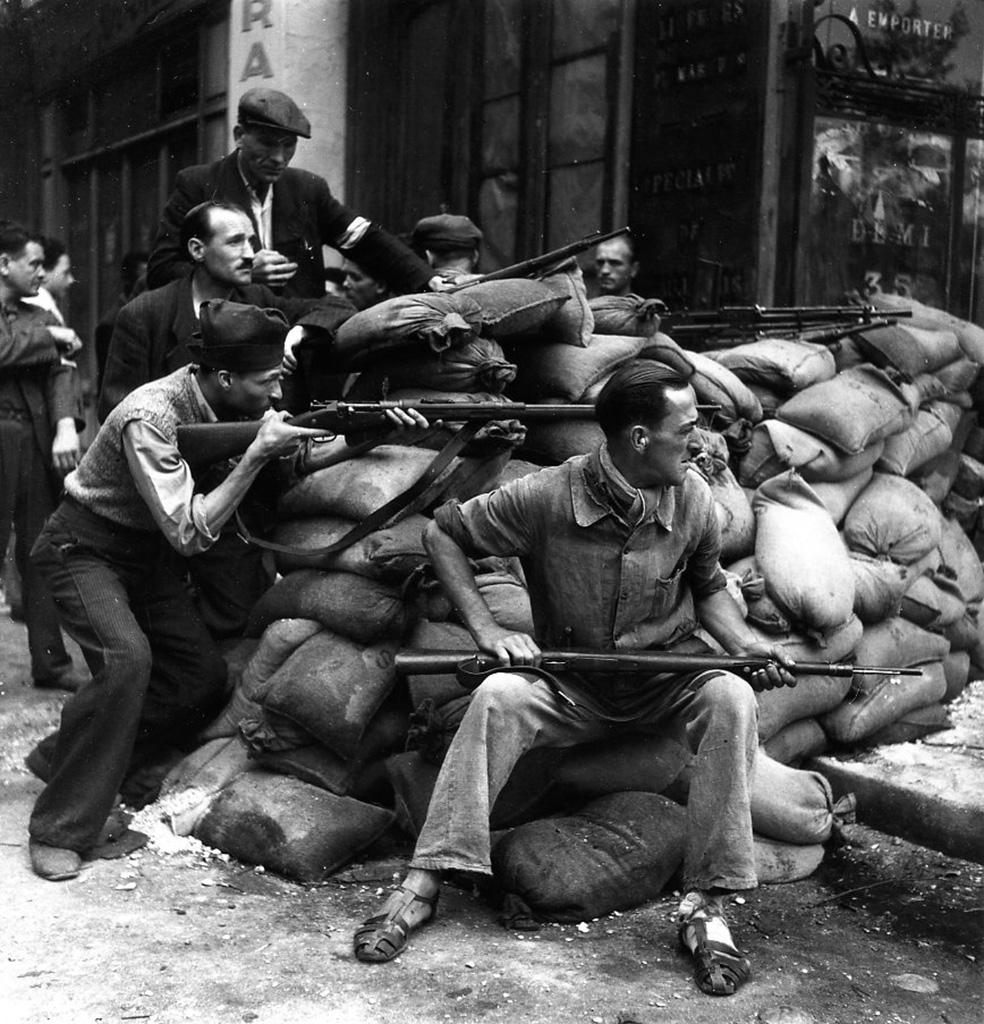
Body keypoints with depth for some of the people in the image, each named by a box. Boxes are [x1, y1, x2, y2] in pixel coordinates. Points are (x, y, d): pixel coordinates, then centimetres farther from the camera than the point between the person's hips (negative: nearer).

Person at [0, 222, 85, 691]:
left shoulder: (39, 316, 17)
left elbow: (60, 372, 4)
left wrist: (66, 425, -12)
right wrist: (50, 336, -4)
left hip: (40, 445, 5)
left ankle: (50, 660, 14)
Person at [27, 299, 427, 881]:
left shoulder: (237, 404, -9)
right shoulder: (150, 418, -30)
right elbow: (190, 533, -32)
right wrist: (257, 454, -34)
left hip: (147, 554, 8)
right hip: (85, 547, -7)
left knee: (205, 678, -1)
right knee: (127, 659, -30)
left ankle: (65, 756, 16)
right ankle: (60, 830, -17)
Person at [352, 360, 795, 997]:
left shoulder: (693, 499, -7)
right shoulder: (546, 497, -17)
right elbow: (443, 535, -4)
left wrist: (748, 645, -8)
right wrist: (487, 630, -14)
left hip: (670, 681, 2)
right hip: (571, 687, -1)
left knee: (731, 696, -29)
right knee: (499, 696, -30)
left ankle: (708, 903, -26)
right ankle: (425, 884, -25)